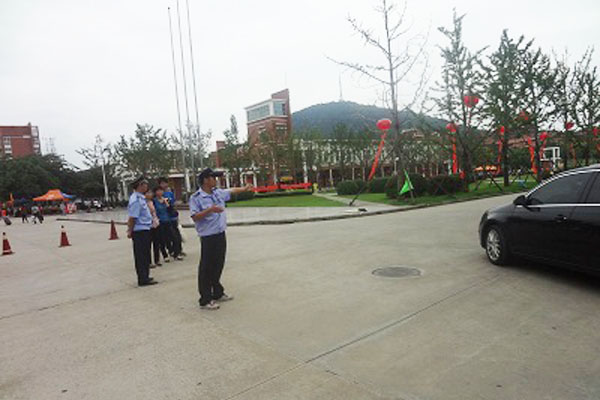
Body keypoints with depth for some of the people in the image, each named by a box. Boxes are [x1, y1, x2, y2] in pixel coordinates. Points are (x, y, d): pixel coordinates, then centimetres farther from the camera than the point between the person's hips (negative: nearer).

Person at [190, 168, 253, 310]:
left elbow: (231, 191, 27)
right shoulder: (196, 198, -12)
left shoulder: (218, 193, 9)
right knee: (206, 269, 0)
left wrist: (244, 189, 38)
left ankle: (218, 294, 33)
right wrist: (210, 210, -26)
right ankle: (205, 300, 9)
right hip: (208, 237, -8)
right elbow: (195, 217, -18)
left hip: (220, 235, 8)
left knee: (218, 266, 18)